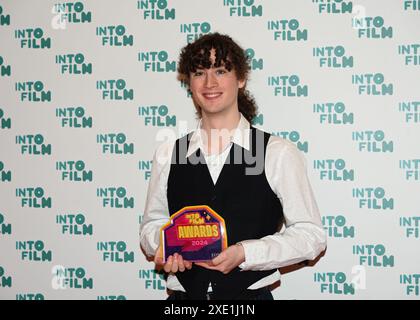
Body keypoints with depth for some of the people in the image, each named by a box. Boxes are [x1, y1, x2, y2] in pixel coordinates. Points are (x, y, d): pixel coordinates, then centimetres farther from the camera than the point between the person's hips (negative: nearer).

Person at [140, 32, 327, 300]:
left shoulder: (279, 154, -8)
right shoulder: (167, 155, 3)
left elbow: (311, 235, -8)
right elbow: (152, 223, 12)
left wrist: (244, 253, -18)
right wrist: (163, 246, -9)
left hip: (251, 294, -2)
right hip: (183, 294, 3)